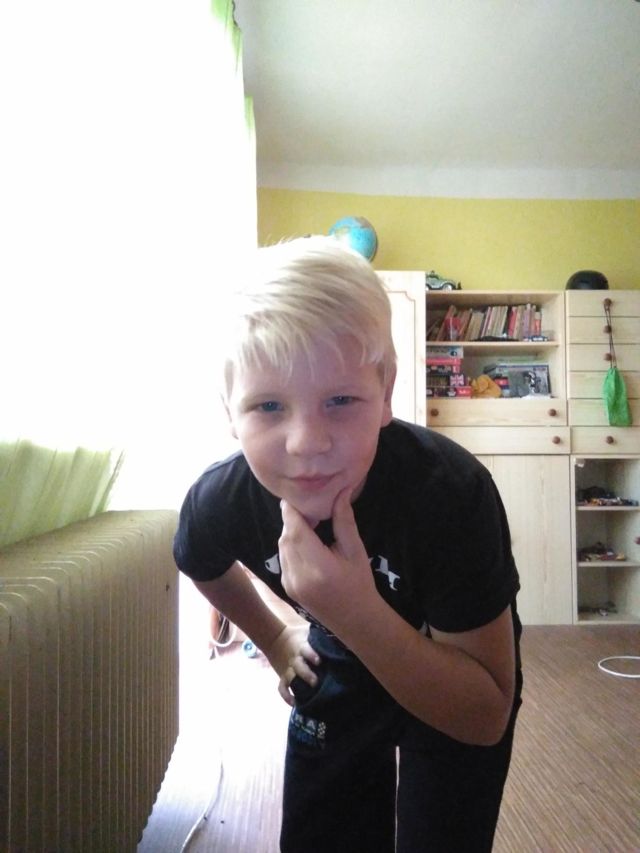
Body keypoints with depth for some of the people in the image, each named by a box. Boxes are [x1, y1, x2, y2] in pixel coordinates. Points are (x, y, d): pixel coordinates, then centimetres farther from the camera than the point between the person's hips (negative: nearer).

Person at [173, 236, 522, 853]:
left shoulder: (452, 492, -38)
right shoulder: (218, 502, -26)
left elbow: (486, 717, -30)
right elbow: (204, 566, 2)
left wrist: (359, 613, -44)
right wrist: (274, 640, 5)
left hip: (455, 671, -2)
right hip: (341, 659, 3)